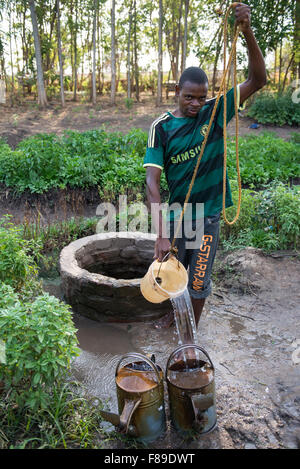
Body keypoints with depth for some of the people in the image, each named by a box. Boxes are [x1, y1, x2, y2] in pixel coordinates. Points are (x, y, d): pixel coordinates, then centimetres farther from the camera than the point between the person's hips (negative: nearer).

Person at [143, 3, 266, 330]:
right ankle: (175, 312, 50)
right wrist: (161, 233, -27)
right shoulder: (161, 127, -10)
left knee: (198, 280, 7)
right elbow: (152, 181, -18)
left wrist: (247, 32, -30)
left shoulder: (215, 112, -6)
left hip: (206, 216, -1)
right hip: (174, 214, 1)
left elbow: (257, 80, -14)